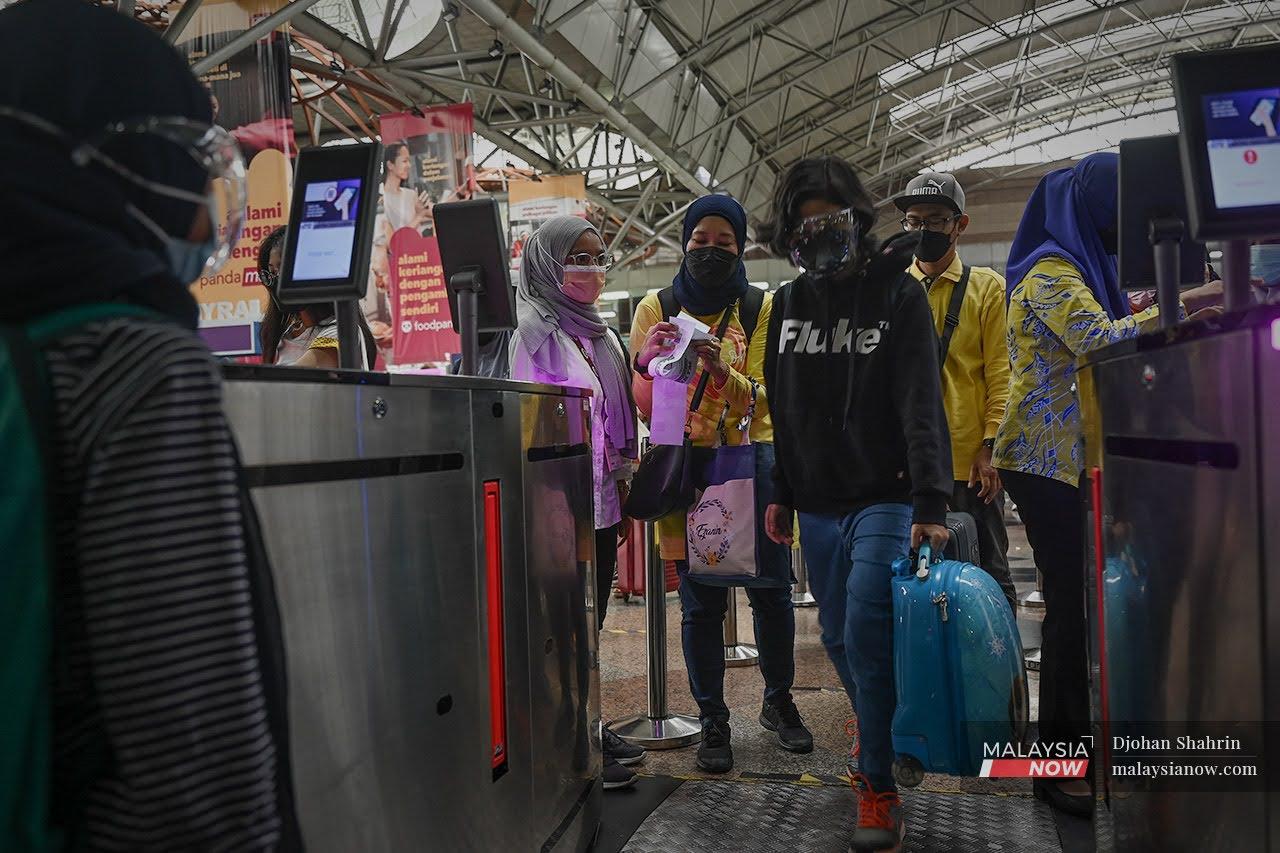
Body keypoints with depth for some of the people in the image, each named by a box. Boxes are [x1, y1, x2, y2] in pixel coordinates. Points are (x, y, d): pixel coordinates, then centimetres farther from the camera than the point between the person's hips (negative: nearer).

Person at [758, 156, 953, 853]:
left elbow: (921, 404, -12)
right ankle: (874, 734, 39)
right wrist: (780, 494, 13)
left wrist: (931, 502, -21)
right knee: (840, 638, 13)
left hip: (884, 499, -5)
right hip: (817, 505, 5)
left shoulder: (898, 293, -3)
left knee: (867, 636, -11)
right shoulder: (788, 303, 11)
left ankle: (878, 785, 3)